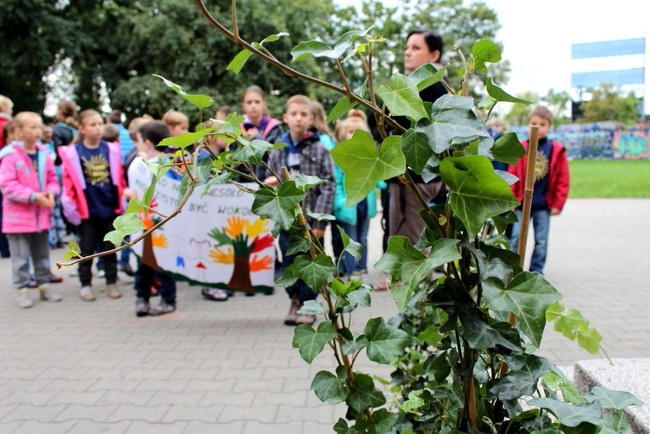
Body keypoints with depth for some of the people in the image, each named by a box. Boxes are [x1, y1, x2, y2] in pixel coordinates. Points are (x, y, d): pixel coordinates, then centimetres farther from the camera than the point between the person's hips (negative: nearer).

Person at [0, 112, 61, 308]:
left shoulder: (44, 154, 2)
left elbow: (52, 179, 10)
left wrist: (51, 192, -12)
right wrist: (33, 196, -23)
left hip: (41, 213, 5)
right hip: (18, 215, -5)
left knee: (42, 254, 16)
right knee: (21, 256, 3)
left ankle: (44, 286, 27)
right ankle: (22, 290, 14)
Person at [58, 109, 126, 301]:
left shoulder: (111, 150, 2)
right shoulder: (72, 153, -5)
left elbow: (119, 178, 7)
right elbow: (69, 182, -6)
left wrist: (122, 201, 6)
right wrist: (70, 207, -8)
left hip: (110, 209, 2)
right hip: (87, 211, -2)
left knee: (110, 248, 12)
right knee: (87, 249, 10)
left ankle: (111, 282, 23)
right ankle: (85, 285, 22)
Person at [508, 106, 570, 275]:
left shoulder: (557, 151, -2)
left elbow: (563, 180, 1)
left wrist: (558, 203, -2)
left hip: (544, 205, 1)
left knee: (541, 241, 10)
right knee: (516, 239, 3)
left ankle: (536, 271, 23)